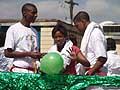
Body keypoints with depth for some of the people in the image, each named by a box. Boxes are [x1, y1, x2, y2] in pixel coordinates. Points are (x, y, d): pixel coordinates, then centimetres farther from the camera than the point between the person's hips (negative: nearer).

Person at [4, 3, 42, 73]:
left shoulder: (34, 31, 17)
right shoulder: (13, 29, -3)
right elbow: (7, 53, -8)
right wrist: (28, 54, -14)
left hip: (33, 71, 6)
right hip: (19, 70, -6)